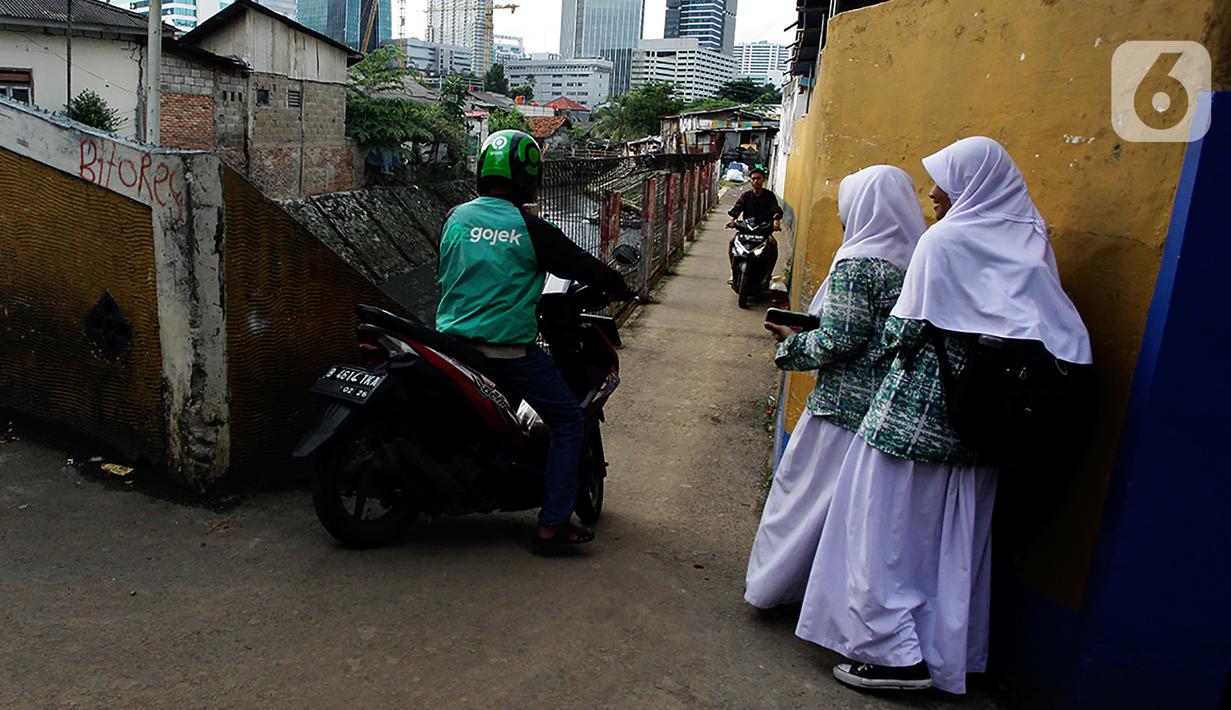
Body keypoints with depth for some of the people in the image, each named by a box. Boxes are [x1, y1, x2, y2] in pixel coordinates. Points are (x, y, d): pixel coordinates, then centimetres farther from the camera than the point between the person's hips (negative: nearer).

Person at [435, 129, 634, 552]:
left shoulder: (455, 217, 5)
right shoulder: (531, 229, -9)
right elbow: (581, 265, 1)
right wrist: (621, 287, 19)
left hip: (451, 339, 6)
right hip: (508, 349, -6)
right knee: (569, 423, 6)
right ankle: (552, 525, 4)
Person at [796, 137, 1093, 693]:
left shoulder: (945, 240, -13)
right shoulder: (1029, 241, 5)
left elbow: (907, 331, -16)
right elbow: (1060, 334, 6)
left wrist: (892, 333, 6)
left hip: (918, 406, -7)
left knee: (892, 526, 5)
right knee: (954, 533, 15)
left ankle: (896, 652, 11)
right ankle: (948, 654, 27)